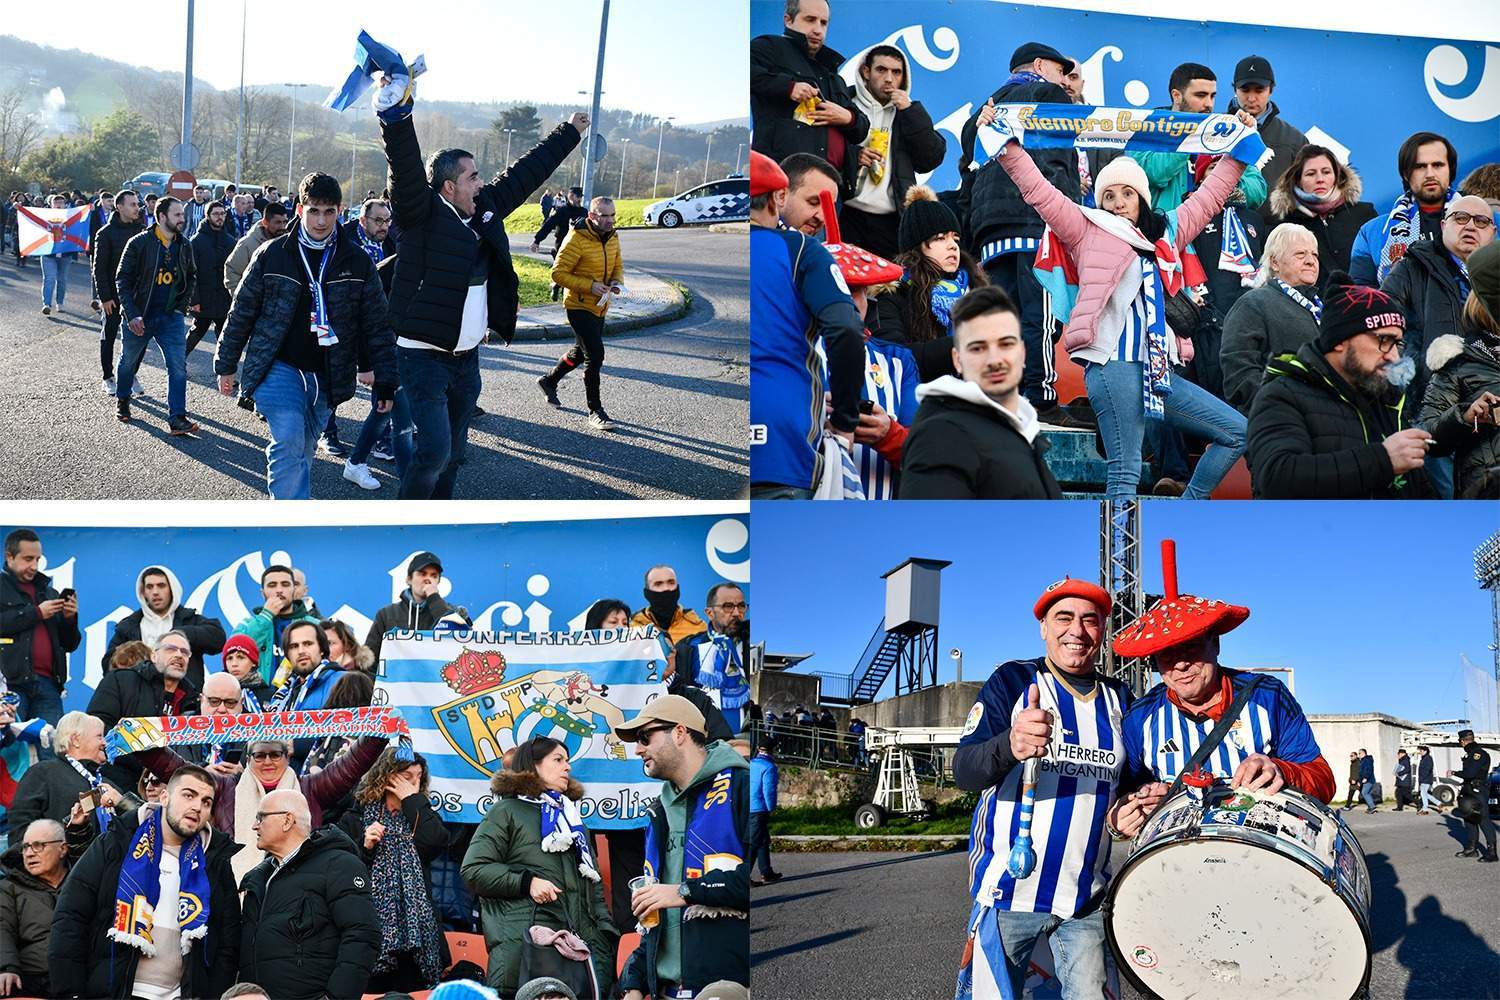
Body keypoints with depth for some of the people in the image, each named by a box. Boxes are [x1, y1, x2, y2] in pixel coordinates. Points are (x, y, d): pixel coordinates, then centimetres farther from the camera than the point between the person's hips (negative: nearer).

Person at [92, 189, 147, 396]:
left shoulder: (141, 230, 4)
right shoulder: (106, 234, -8)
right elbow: (99, 268, -8)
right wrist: (104, 297, -13)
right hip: (114, 296, -4)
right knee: (109, 336, 6)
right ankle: (107, 378, 15)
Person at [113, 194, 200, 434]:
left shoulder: (184, 247, 2)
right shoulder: (139, 243, -11)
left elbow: (191, 277, 18)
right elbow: (123, 279, -9)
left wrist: (183, 305, 5)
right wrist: (132, 314, -17)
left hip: (171, 316, 2)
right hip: (139, 316, -2)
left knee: (178, 366, -11)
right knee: (129, 361, 17)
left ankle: (177, 418, -10)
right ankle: (122, 401, 42)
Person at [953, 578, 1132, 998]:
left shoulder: (1118, 698, 9)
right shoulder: (1011, 680, -4)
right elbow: (963, 771, -16)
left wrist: (1129, 806, -3)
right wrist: (1010, 745, -38)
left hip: (1087, 896, 4)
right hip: (1009, 891, -4)